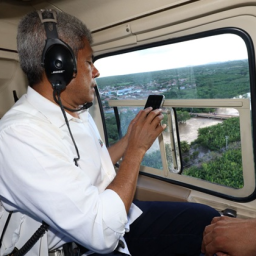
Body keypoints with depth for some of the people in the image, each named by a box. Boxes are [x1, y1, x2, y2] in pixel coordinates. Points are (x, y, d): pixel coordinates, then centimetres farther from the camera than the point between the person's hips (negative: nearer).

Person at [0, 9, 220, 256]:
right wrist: (137, 148, -21)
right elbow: (102, 234, -30)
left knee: (208, 220, 5)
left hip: (115, 215, 7)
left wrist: (129, 138, 5)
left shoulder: (78, 112, 1)